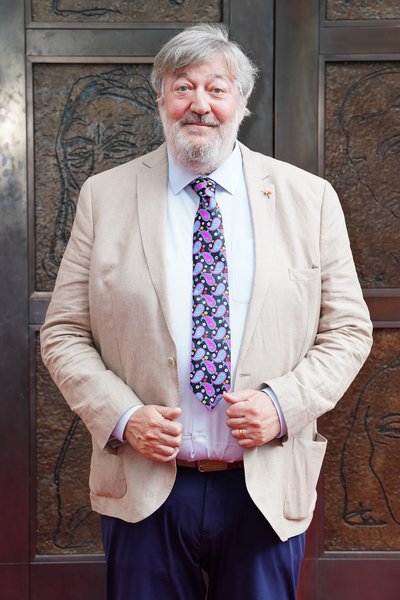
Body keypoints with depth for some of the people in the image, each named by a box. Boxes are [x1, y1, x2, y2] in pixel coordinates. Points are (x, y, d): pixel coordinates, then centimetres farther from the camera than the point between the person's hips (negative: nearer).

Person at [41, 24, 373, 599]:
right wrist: (122, 416, -12)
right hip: (144, 491, 0)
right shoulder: (105, 196, 1)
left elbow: (348, 330, 4)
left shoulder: (310, 199, 2)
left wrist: (282, 405, -12)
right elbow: (63, 333, 3)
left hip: (266, 491, 1)